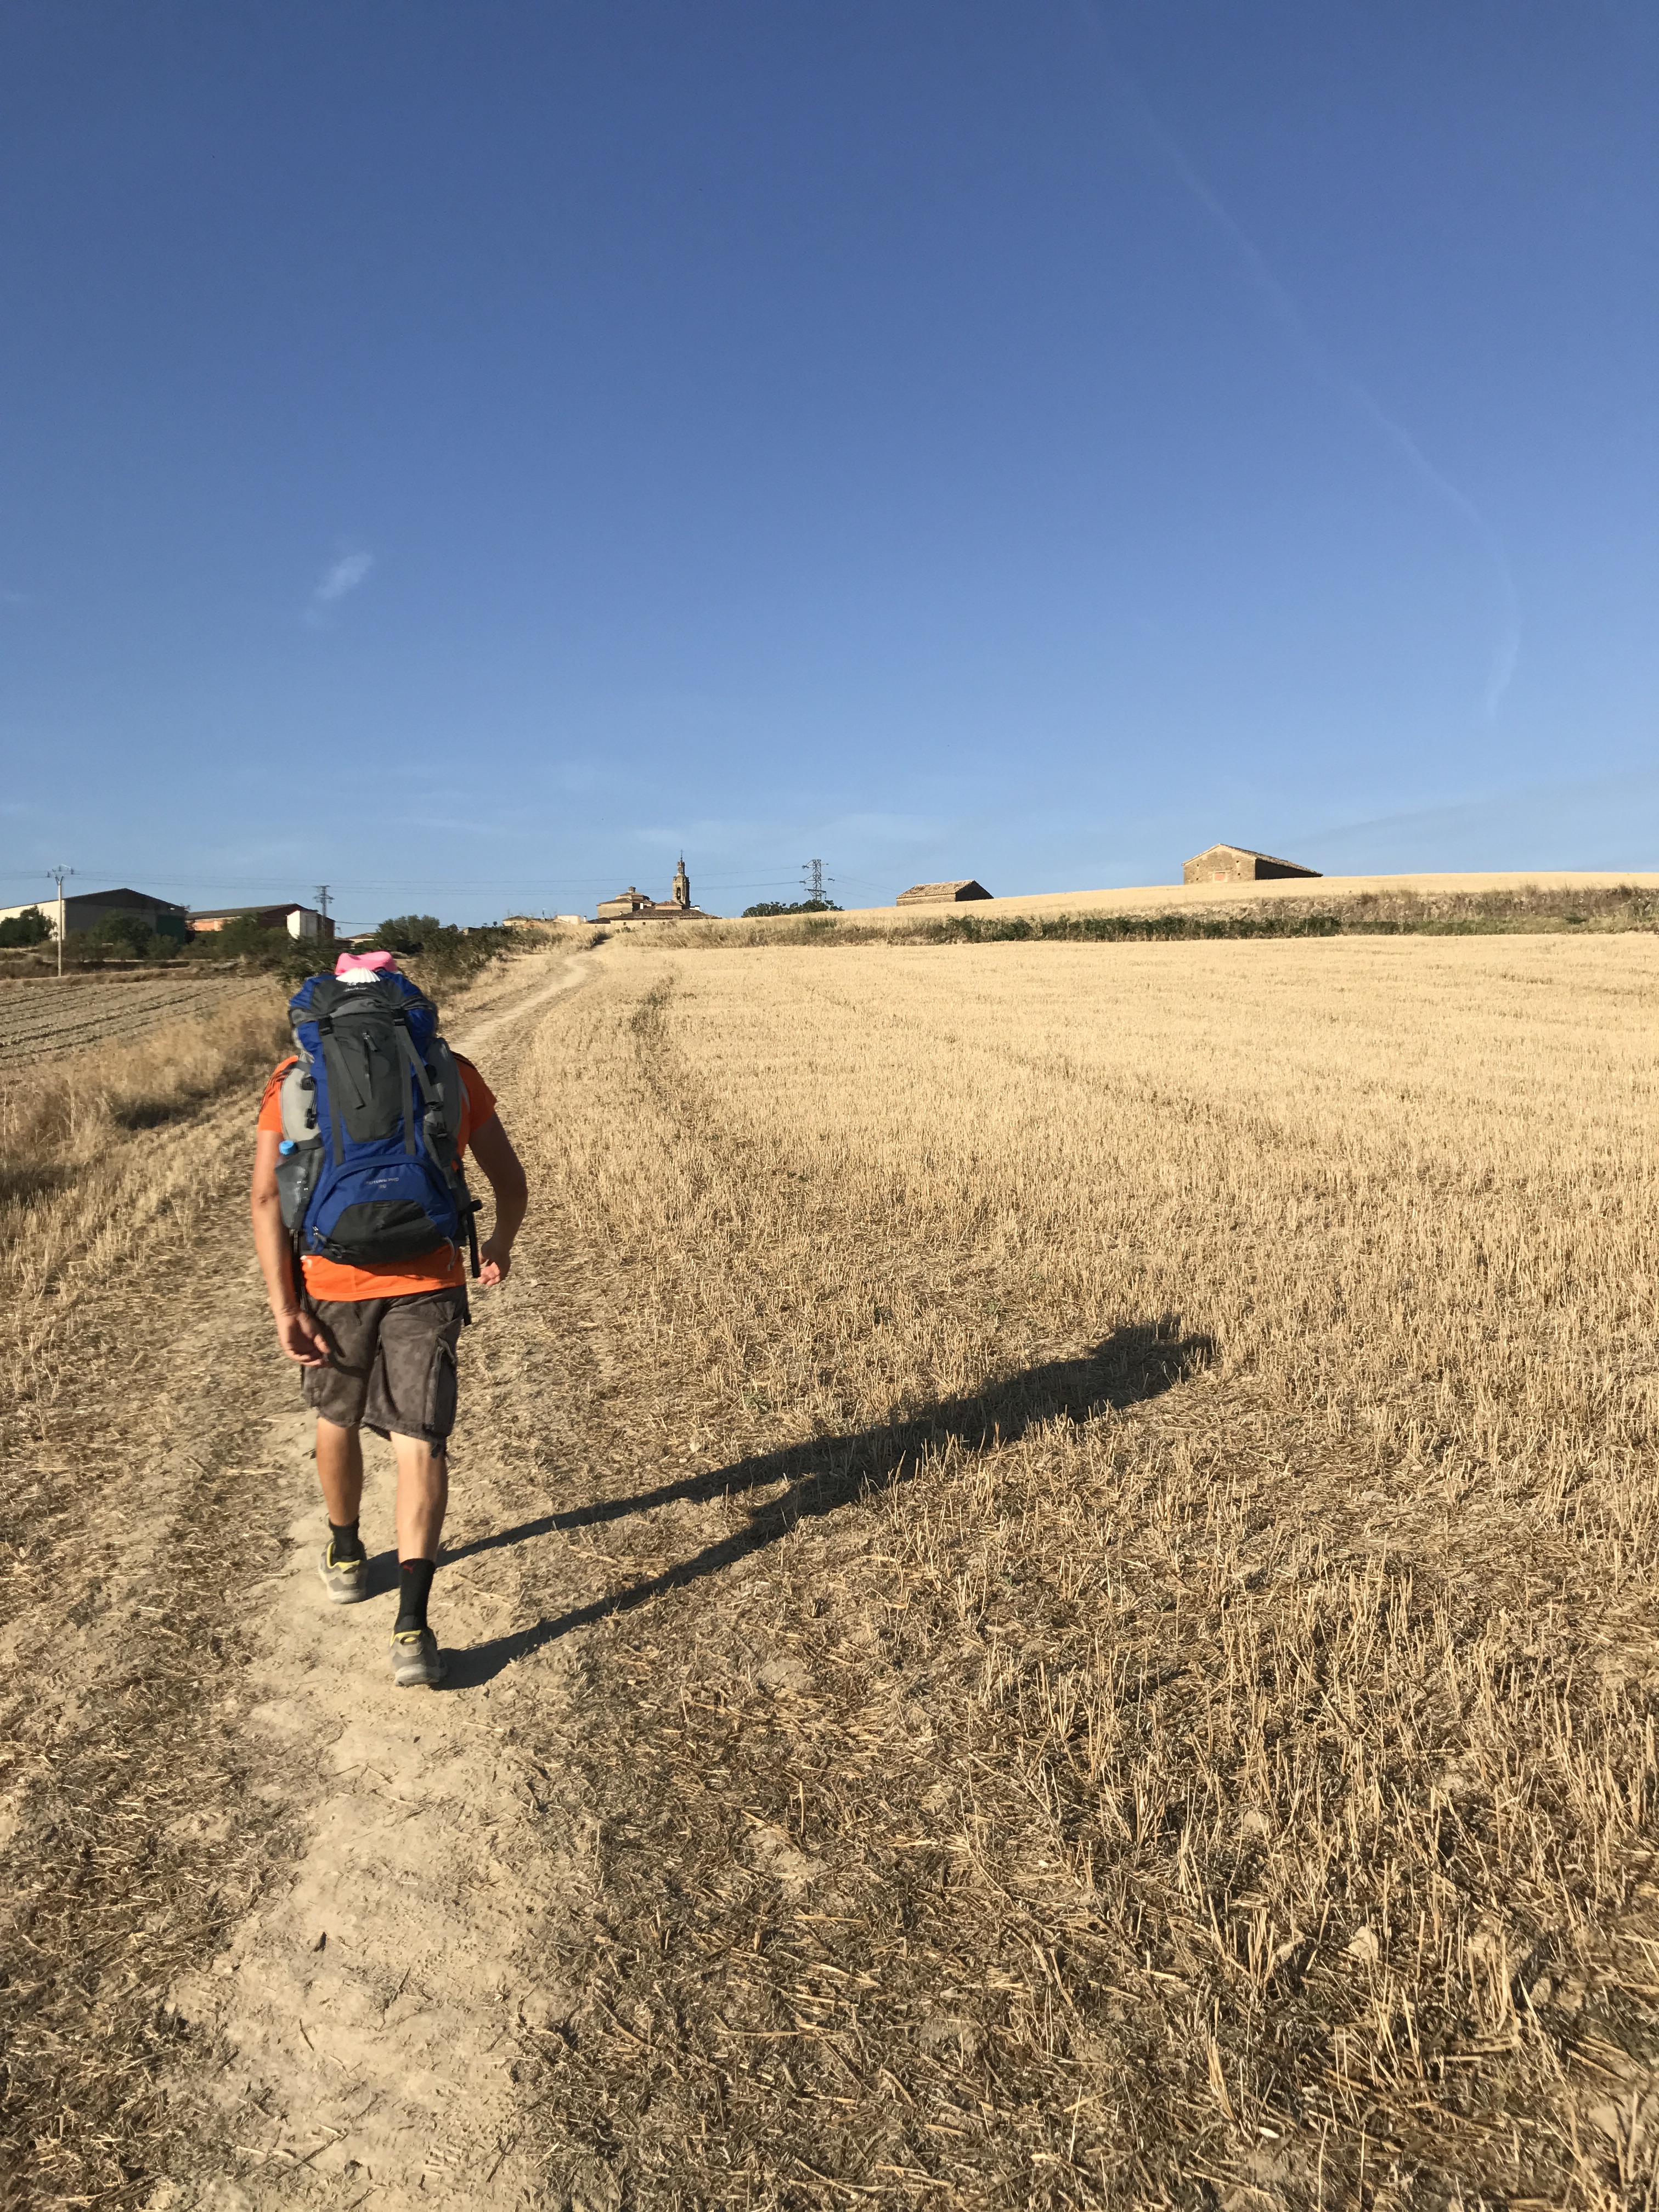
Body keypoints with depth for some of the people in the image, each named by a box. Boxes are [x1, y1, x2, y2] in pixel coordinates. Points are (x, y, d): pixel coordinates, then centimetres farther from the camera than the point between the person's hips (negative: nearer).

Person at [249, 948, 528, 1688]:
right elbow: (512, 1183, 6)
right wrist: (501, 1243, 25)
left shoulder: (294, 1081, 4)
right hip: (426, 1285, -1)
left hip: (331, 1283, 1)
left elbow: (267, 1197, -6)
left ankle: (344, 1556, 47)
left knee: (337, 1419, 24)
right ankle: (411, 1627, -8)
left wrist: (283, 1307, -6)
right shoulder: (451, 1072, 5)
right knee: (420, 1443, 1)